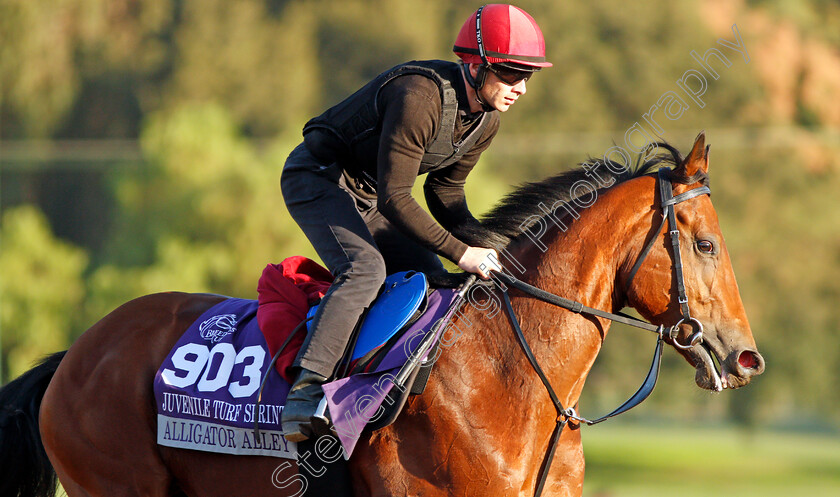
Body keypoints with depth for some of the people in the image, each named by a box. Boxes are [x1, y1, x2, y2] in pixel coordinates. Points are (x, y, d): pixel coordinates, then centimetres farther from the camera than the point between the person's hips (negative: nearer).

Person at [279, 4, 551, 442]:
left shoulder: (486, 119, -4)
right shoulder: (420, 98, -33)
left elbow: (445, 192, 8)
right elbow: (394, 199, -31)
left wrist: (483, 245, -7)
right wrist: (460, 253, -30)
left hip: (366, 195, 10)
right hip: (318, 177, -10)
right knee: (364, 267, -30)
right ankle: (304, 394, -36)